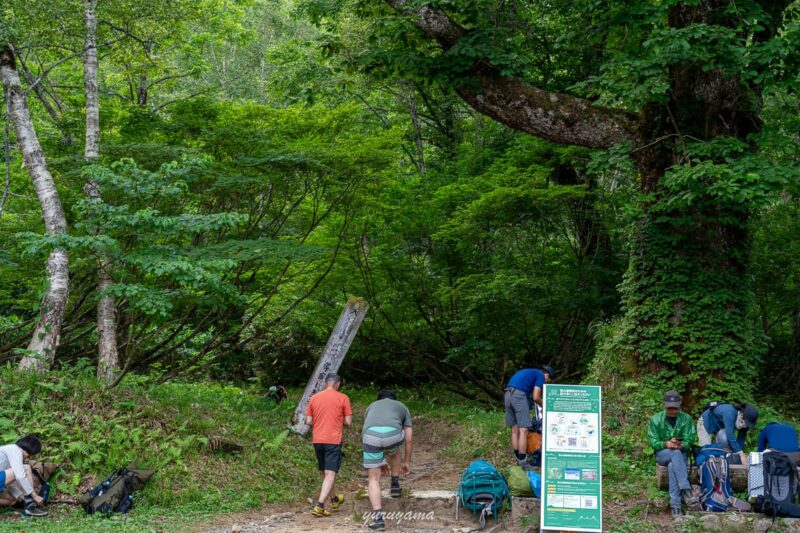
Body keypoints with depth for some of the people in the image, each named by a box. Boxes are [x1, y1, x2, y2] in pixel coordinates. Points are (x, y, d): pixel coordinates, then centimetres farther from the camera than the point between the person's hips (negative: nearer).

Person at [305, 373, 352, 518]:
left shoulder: (314, 398, 6)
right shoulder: (343, 398, -4)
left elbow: (308, 421, 6)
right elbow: (348, 422, -5)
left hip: (317, 440, 5)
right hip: (333, 440, -4)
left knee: (323, 472, 20)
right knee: (330, 474, -5)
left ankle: (335, 499, 37)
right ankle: (319, 506, -17)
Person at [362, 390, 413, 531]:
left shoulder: (372, 406, 41)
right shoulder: (401, 407, 36)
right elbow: (409, 439, 31)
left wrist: (380, 461, 52)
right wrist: (406, 461, 43)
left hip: (370, 434, 0)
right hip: (393, 433, 0)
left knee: (373, 478, 11)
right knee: (393, 452, 38)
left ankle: (378, 518, 3)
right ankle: (395, 486, 41)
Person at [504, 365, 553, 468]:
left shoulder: (528, 372, 30)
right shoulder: (541, 376, 6)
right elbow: (536, 398, -3)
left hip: (507, 394, 8)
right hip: (519, 395, -8)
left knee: (515, 430, 12)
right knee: (523, 430, -6)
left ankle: (518, 460, 16)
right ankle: (523, 463, -7)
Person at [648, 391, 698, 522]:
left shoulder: (686, 419, 1)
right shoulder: (655, 419, 1)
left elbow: (690, 440, -6)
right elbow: (653, 442, -5)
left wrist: (680, 445, -28)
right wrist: (666, 444, -25)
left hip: (681, 454, 1)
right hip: (662, 453, 0)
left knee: (673, 466, -35)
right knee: (676, 454, -37)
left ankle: (675, 507, -39)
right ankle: (686, 491, -48)